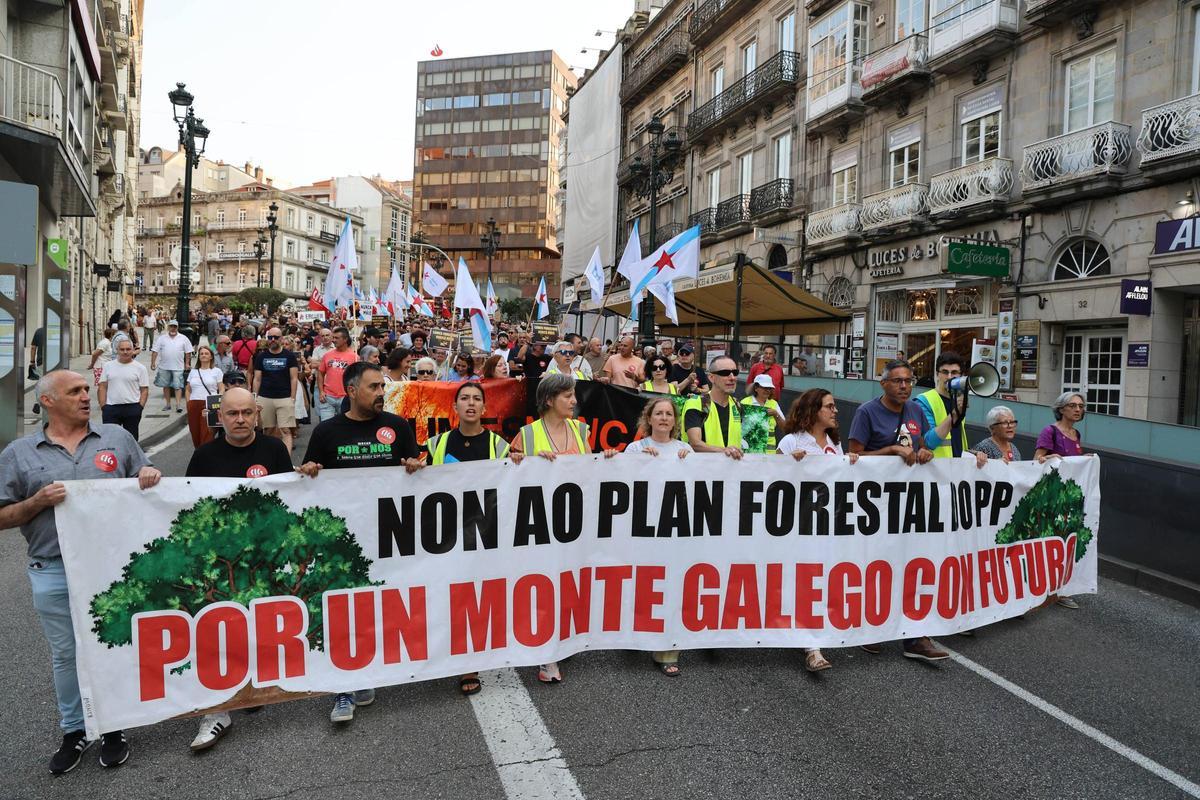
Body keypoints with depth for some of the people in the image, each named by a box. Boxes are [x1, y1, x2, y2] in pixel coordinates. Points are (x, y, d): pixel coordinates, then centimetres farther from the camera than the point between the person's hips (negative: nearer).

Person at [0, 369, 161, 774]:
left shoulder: (117, 438, 5)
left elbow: (145, 484, 11)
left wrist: (149, 477, -12)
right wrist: (38, 502, -13)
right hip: (53, 571, 0)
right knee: (66, 654, 13)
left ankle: (113, 727, 28)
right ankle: (74, 731, 31)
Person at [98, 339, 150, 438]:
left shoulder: (140, 368, 2)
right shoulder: (108, 366, 9)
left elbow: (144, 390, 0)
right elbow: (102, 388, 7)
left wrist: (140, 408, -10)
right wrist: (103, 407, -2)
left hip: (132, 408, -2)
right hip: (111, 408, 2)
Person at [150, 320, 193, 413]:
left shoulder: (183, 338, 3)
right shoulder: (162, 338, 5)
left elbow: (188, 352, 6)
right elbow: (155, 351, 4)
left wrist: (187, 364, 2)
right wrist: (153, 363, -2)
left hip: (178, 367, -2)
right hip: (164, 367, 2)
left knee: (178, 386, -6)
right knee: (166, 386, 10)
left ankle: (178, 405, -8)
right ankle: (167, 404, 20)